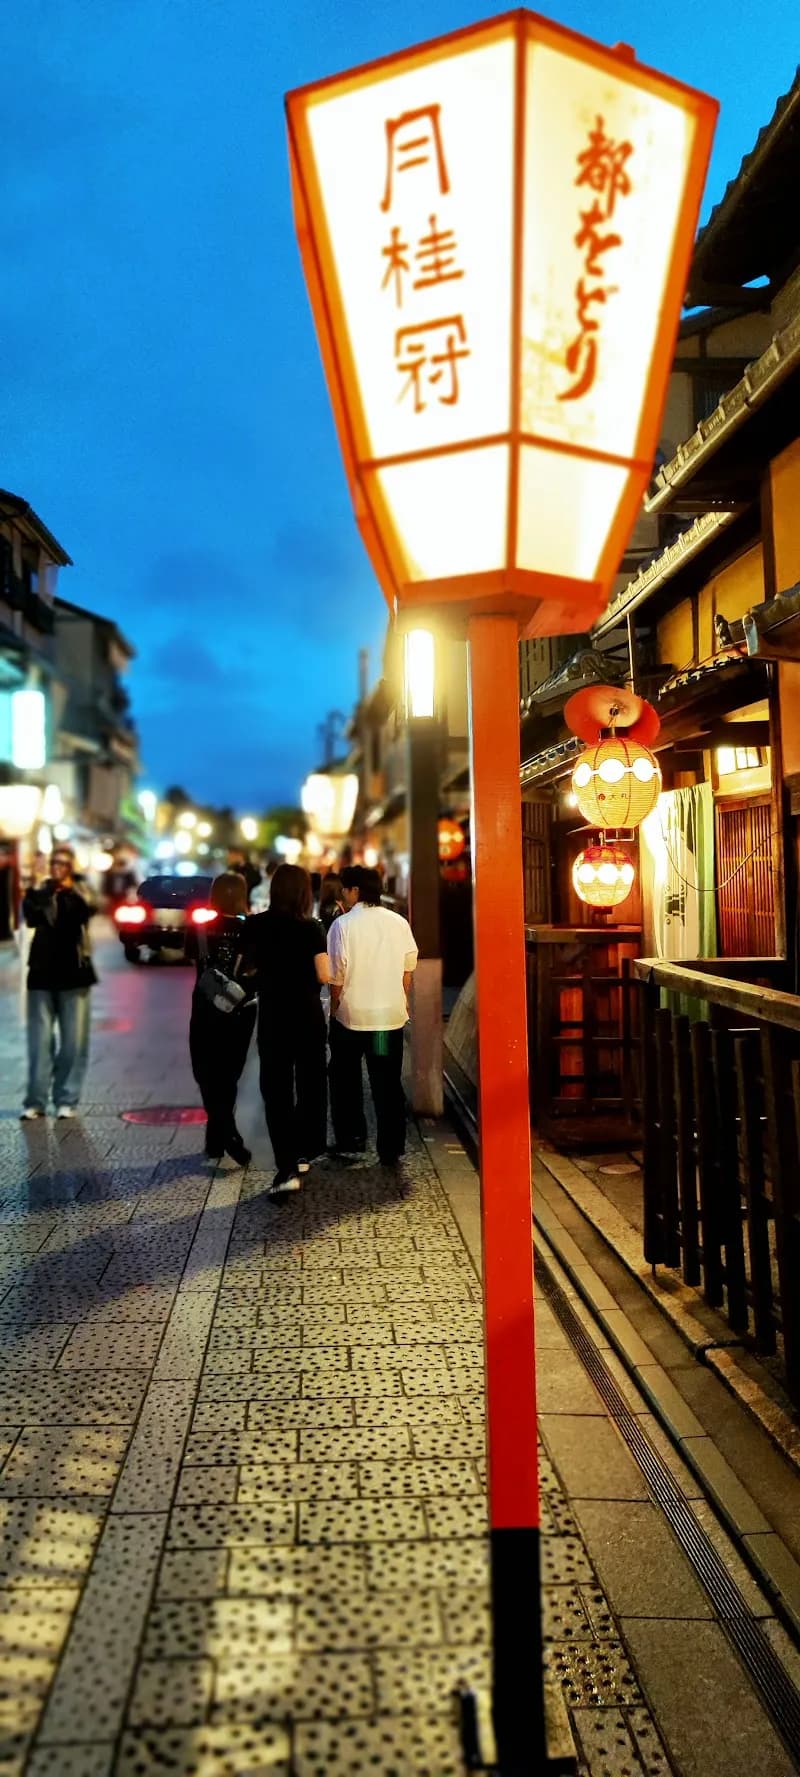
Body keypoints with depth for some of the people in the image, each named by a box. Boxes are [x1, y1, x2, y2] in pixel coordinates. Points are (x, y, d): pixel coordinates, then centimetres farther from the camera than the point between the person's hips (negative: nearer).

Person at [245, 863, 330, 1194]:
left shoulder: (257, 925, -5)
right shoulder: (311, 928, -11)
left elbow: (251, 965, 4)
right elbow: (324, 976, -13)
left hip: (272, 1017, 1)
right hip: (308, 1017, 0)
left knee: (276, 1090, 3)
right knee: (310, 1085, 18)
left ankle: (287, 1167, -7)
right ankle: (302, 1154, 28)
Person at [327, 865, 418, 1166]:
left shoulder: (343, 924, -11)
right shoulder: (399, 923, -1)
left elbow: (336, 976, -9)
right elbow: (408, 972, 5)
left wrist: (334, 1007, 6)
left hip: (351, 1016, -2)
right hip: (391, 1016, 3)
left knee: (346, 1083, 17)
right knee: (388, 1085, 8)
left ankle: (351, 1139, 22)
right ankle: (390, 1149, 10)